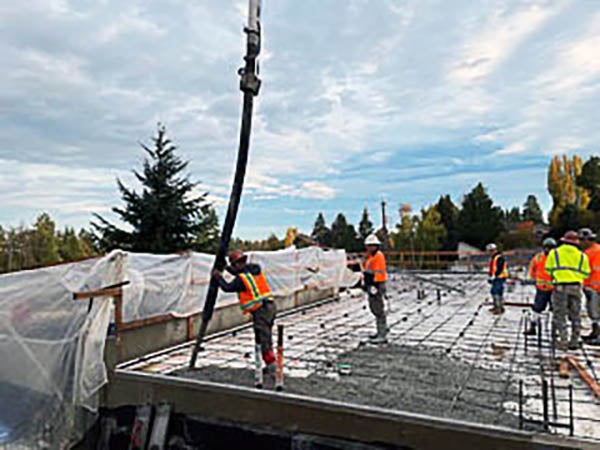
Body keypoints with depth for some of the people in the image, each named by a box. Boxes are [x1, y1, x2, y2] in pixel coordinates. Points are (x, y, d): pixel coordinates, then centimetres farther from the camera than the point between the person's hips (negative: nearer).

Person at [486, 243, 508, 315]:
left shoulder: (499, 258, -19)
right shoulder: (493, 257, 14)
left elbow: (498, 269, -24)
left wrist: (493, 277, -22)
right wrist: (491, 277, 21)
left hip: (500, 278, -11)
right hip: (496, 278, 11)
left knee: (498, 293, -7)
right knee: (493, 292, 16)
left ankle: (501, 308, 0)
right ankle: (496, 306, 27)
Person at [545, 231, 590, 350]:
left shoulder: (554, 253, 4)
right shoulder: (582, 255, 8)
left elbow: (548, 269, 6)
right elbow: (585, 273, 10)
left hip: (560, 286, -2)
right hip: (576, 286, 2)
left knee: (560, 315, 4)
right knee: (575, 315, 12)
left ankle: (563, 341, 0)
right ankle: (574, 342, 15)